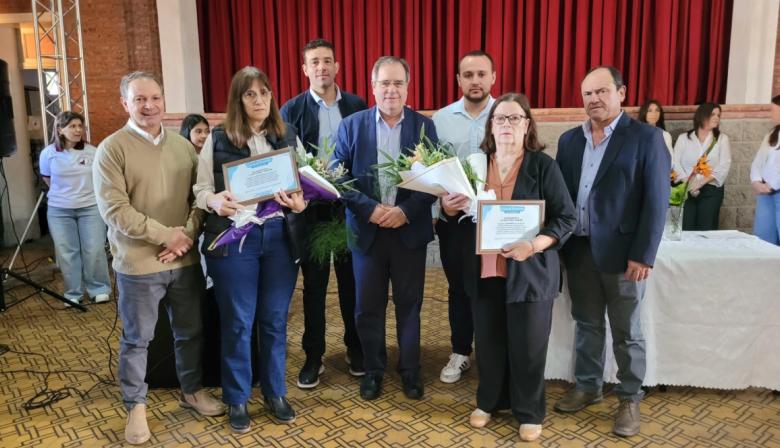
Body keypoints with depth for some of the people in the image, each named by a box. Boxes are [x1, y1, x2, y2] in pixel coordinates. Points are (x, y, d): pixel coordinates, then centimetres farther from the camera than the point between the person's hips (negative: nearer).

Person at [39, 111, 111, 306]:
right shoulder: (48, 154, -3)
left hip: (91, 208, -1)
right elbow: (47, 178, 15)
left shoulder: (92, 151, -5)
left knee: (94, 250, -1)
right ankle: (73, 293, 16)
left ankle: (99, 289, 13)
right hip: (59, 211, 1)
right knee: (66, 253, 5)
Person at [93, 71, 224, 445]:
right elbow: (114, 209, -15)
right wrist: (166, 235, -18)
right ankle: (135, 406, 27)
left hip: (185, 259, 5)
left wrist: (188, 234, -11)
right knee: (137, 339, 9)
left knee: (191, 331, 16)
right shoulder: (112, 148, -7)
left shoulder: (182, 145, 7)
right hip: (138, 264, -4)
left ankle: (191, 390, 36)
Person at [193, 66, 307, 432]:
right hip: (233, 238, -2)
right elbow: (200, 190, 0)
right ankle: (237, 399, 25)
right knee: (237, 322, 7)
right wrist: (216, 201, -22)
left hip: (280, 237, 2)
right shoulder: (217, 140, 0)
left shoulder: (289, 137, 7)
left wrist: (299, 202, -16)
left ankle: (275, 393, 30)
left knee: (275, 320, 12)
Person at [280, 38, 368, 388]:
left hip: (350, 204, 1)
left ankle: (356, 348, 29)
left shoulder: (357, 106, 2)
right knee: (314, 284, 8)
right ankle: (313, 356, 21)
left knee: (351, 279, 12)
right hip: (311, 206, -1)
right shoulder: (292, 109, -1)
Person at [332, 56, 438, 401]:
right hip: (366, 229, 0)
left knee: (409, 303, 10)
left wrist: (406, 211, -15)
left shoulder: (424, 126, 2)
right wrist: (370, 208, -16)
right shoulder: (351, 125, 1)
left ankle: (410, 369, 27)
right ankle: (373, 369, 28)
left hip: (410, 229, 0)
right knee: (368, 306, 9)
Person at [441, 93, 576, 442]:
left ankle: (529, 413, 26)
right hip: (485, 271, 3)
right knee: (488, 341, 12)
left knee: (527, 345, 7)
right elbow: (456, 212, 14)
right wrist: (448, 207, -10)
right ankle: (488, 401, 33)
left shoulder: (543, 165, -6)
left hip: (530, 271, -3)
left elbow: (567, 218, -8)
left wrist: (534, 245, -24)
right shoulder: (475, 163, 6)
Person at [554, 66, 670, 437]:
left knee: (626, 331, 9)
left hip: (622, 252, -4)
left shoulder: (646, 137, -6)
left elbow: (656, 201, -10)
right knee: (586, 325, 16)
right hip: (579, 249, 4)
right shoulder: (569, 139, 8)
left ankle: (630, 399, 25)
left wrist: (643, 255, -15)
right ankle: (587, 387, 32)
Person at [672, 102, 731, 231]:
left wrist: (701, 183, -13)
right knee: (685, 230, -3)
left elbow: (724, 166, -1)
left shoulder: (722, 139, 10)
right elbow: (675, 163, -1)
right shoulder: (684, 138, 9)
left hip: (711, 190, 1)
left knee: (706, 231, -1)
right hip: (686, 190, 0)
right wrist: (689, 185, -14)